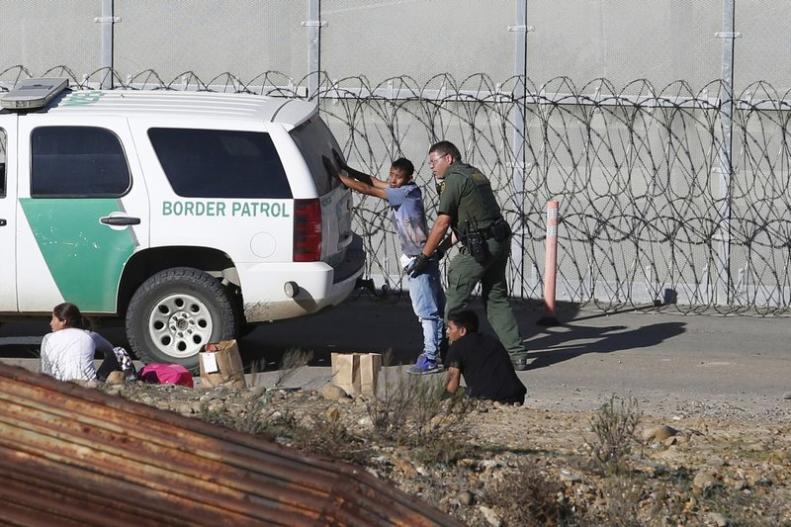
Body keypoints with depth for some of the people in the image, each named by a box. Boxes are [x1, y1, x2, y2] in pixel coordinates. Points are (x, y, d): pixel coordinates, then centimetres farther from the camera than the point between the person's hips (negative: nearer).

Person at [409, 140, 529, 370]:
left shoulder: (454, 180, -9)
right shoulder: (475, 174, 19)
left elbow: (442, 224, -11)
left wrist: (424, 256, -5)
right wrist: (445, 245, 23)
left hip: (479, 247, -9)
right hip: (500, 242, 9)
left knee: (456, 298, 0)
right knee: (497, 298, 14)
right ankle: (516, 353, 9)